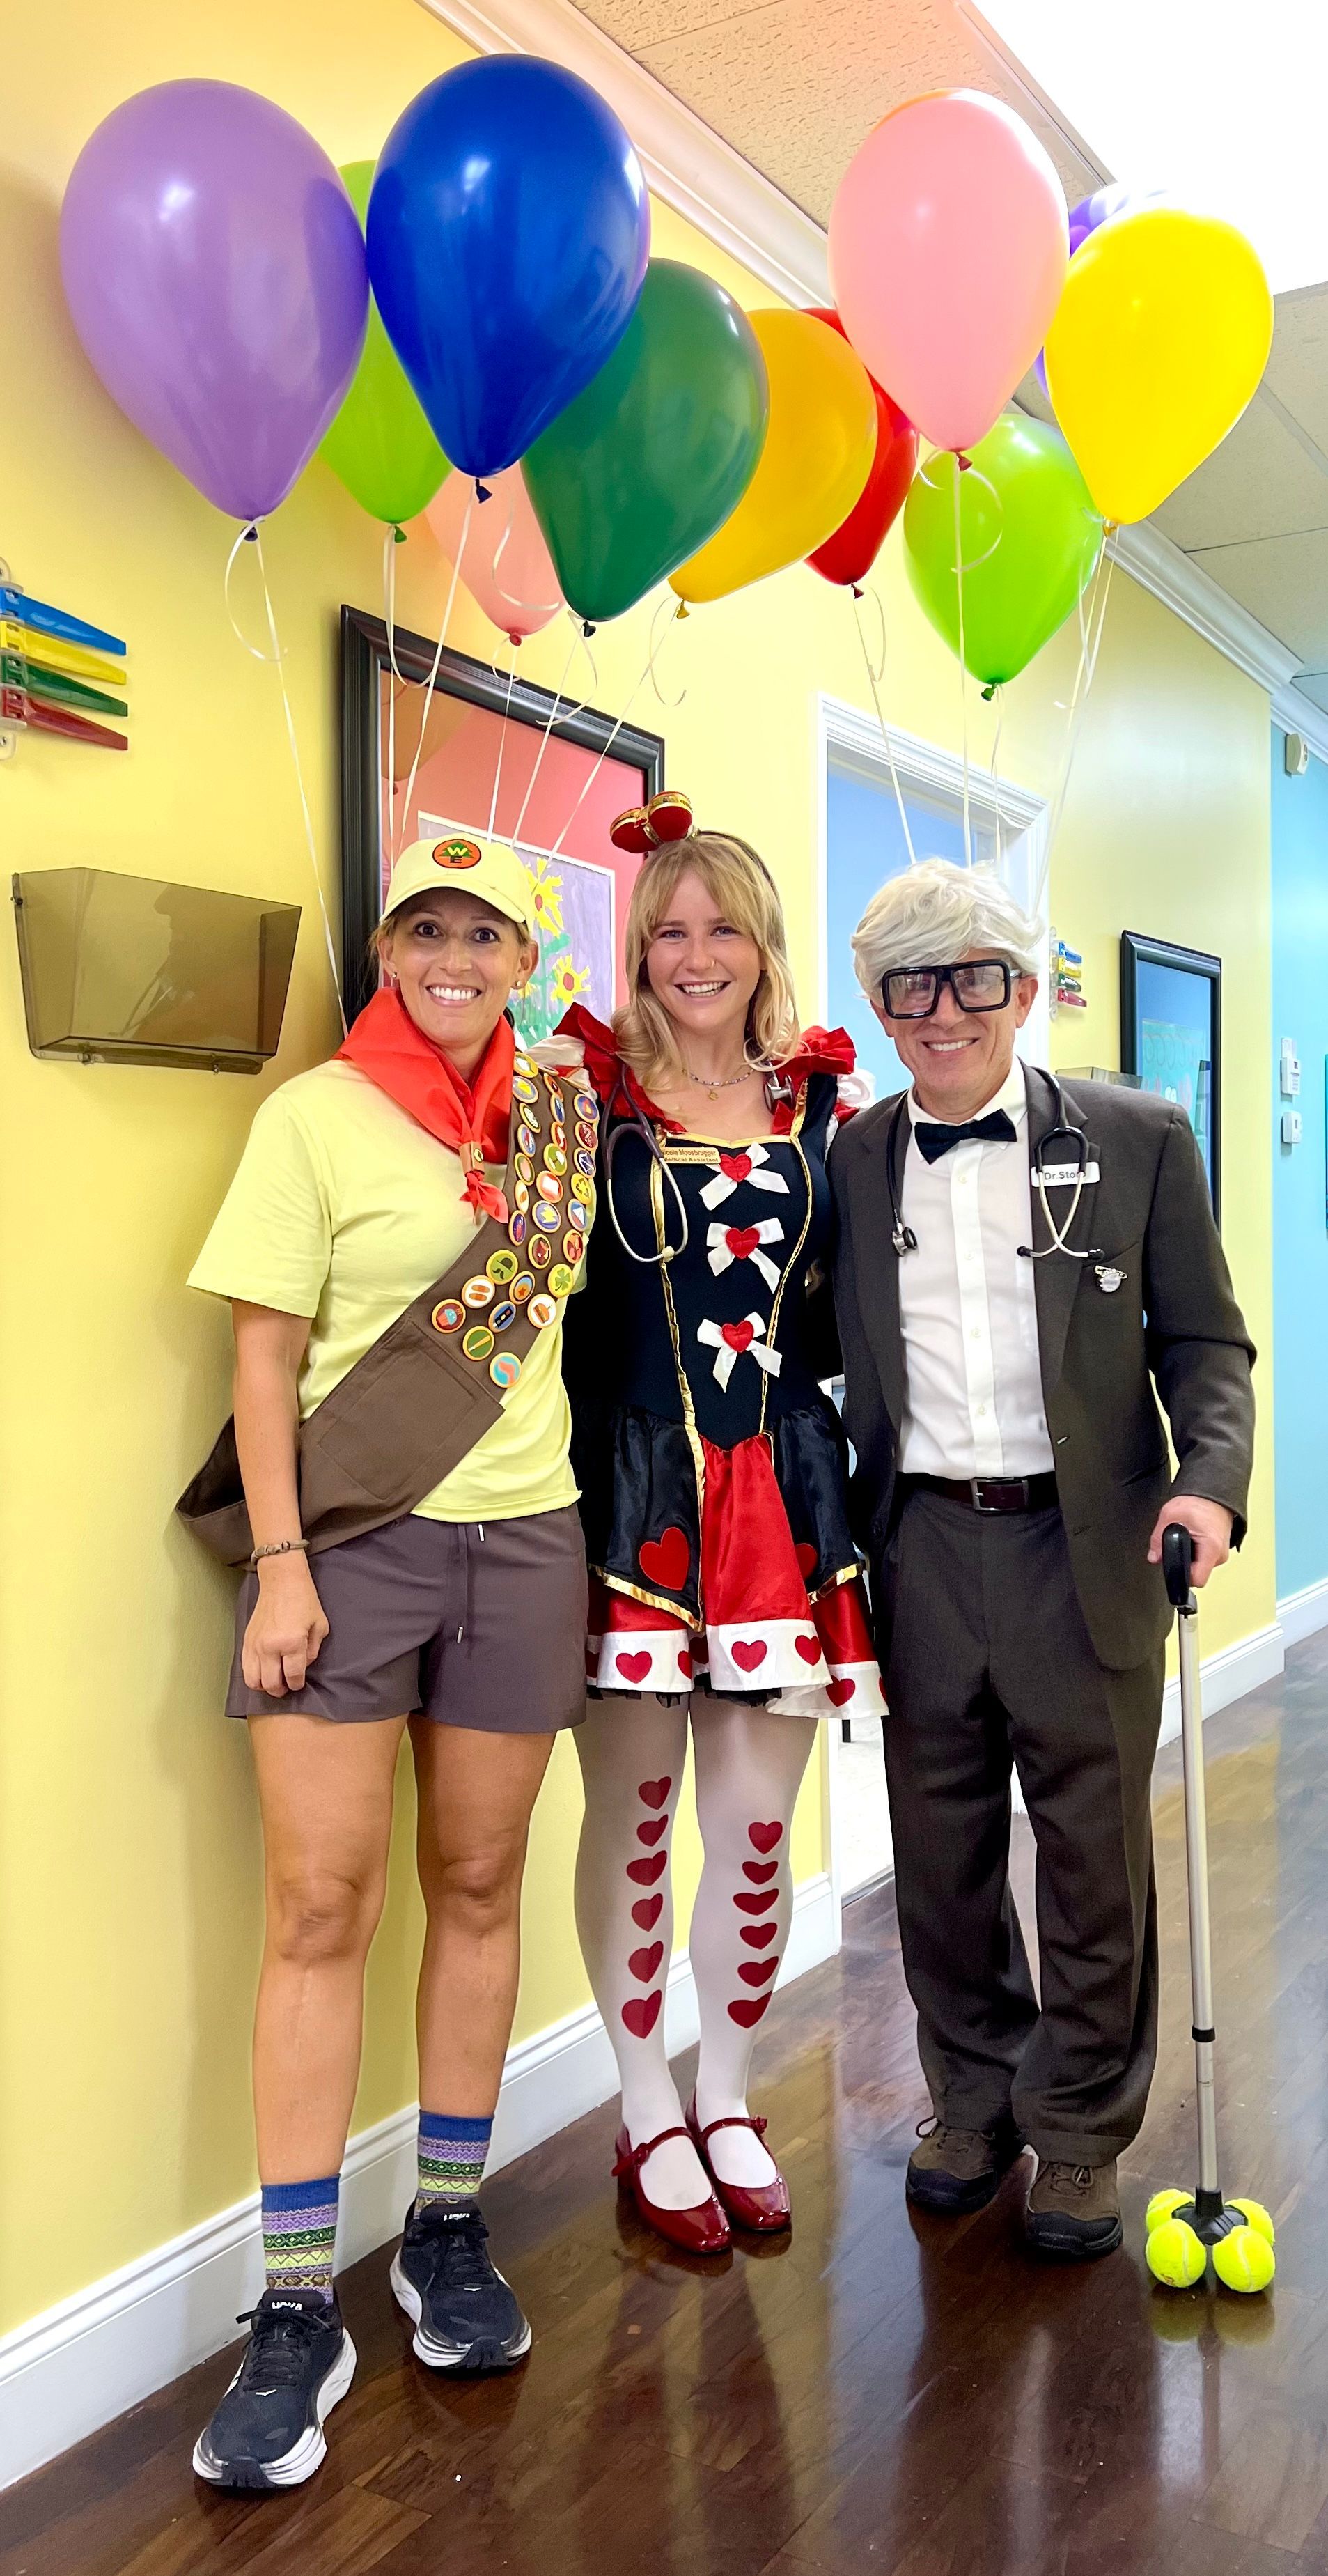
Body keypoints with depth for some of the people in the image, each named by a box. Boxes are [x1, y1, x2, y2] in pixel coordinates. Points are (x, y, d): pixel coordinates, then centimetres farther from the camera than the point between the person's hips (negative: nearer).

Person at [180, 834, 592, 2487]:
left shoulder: (550, 1121, 9)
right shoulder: (317, 1116, -3)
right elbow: (264, 1357, -6)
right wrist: (280, 1565, -12)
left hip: (521, 1540, 4)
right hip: (348, 1540, -3)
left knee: (477, 1885, 11)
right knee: (320, 1907, -3)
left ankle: (447, 2232, 27)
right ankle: (297, 2313, 8)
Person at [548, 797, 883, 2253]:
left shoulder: (818, 1102, 10)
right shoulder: (590, 1087, 0)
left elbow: (838, 1308, 14)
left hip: (780, 1490, 3)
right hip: (633, 1485, -2)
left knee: (757, 1828, 7)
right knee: (634, 1817, 8)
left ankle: (726, 2100, 30)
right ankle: (648, 2117, 28)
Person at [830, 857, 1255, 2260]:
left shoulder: (1138, 1140, 0)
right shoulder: (848, 1160, 5)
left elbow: (1205, 1341, 1)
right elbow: (825, 1355, 7)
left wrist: (1209, 1477, -15)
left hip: (1082, 1545, -2)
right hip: (921, 1550, 2)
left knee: (1093, 1859, 9)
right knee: (941, 1854, 14)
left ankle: (1081, 2132, 29)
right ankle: (974, 2103, 35)